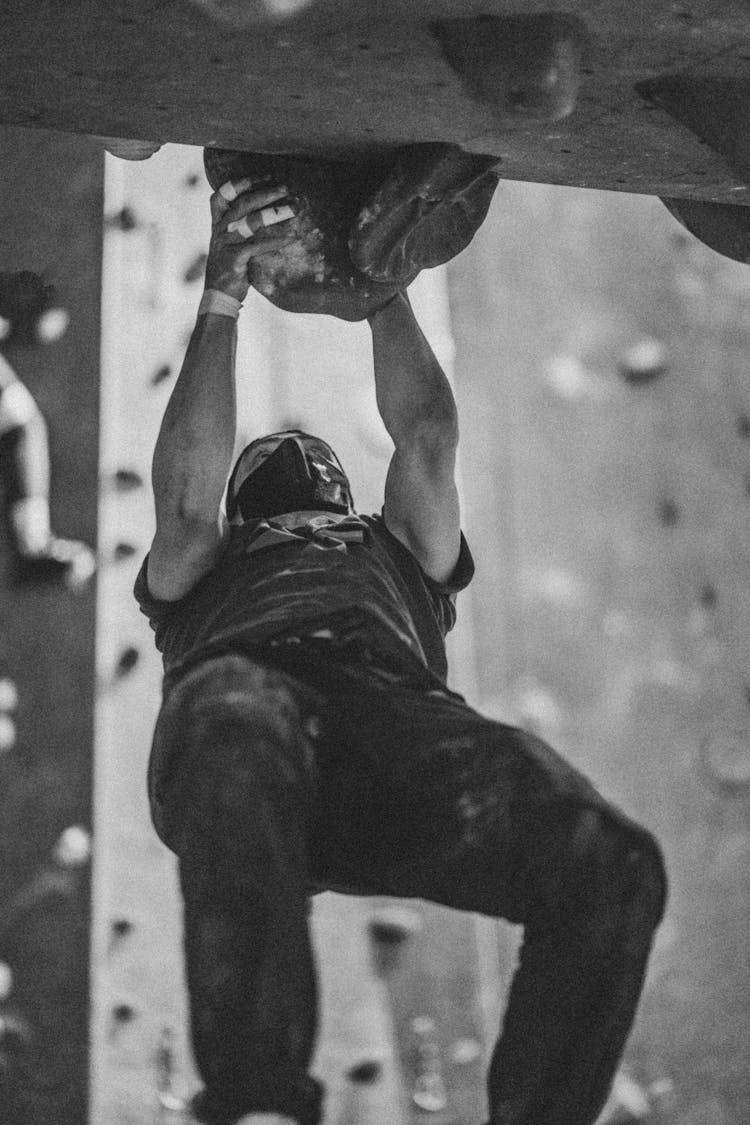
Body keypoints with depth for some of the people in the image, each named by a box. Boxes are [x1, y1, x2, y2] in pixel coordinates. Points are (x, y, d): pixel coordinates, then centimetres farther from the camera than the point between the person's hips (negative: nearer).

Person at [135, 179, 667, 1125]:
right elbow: (185, 491, 19)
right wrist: (222, 299, 18)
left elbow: (426, 441, 30)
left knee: (609, 865, -32)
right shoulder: (195, 575, 41)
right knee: (242, 737, -46)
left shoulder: (398, 553, 46)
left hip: (398, 703, 2)